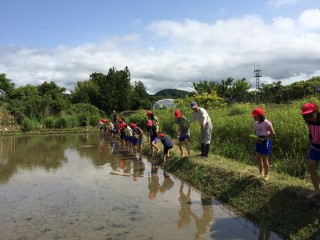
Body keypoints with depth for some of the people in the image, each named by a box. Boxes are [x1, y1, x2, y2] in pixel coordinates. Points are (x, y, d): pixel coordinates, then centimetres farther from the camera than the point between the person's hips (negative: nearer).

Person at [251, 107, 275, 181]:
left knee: (264, 158, -1)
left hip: (265, 141, -7)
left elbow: (273, 133, -17)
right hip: (259, 141, 7)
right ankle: (261, 174, 26)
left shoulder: (266, 123, -16)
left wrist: (263, 139, -21)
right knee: (258, 157, 10)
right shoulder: (256, 123, 6)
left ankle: (266, 175, 15)